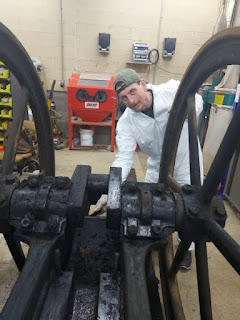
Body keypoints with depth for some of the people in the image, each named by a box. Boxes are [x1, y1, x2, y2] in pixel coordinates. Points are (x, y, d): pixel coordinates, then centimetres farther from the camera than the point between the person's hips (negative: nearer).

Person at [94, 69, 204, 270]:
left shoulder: (173, 89, -22)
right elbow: (124, 158, -26)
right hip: (158, 166, 1)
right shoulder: (125, 123, -21)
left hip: (187, 159, 0)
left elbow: (197, 100, -5)